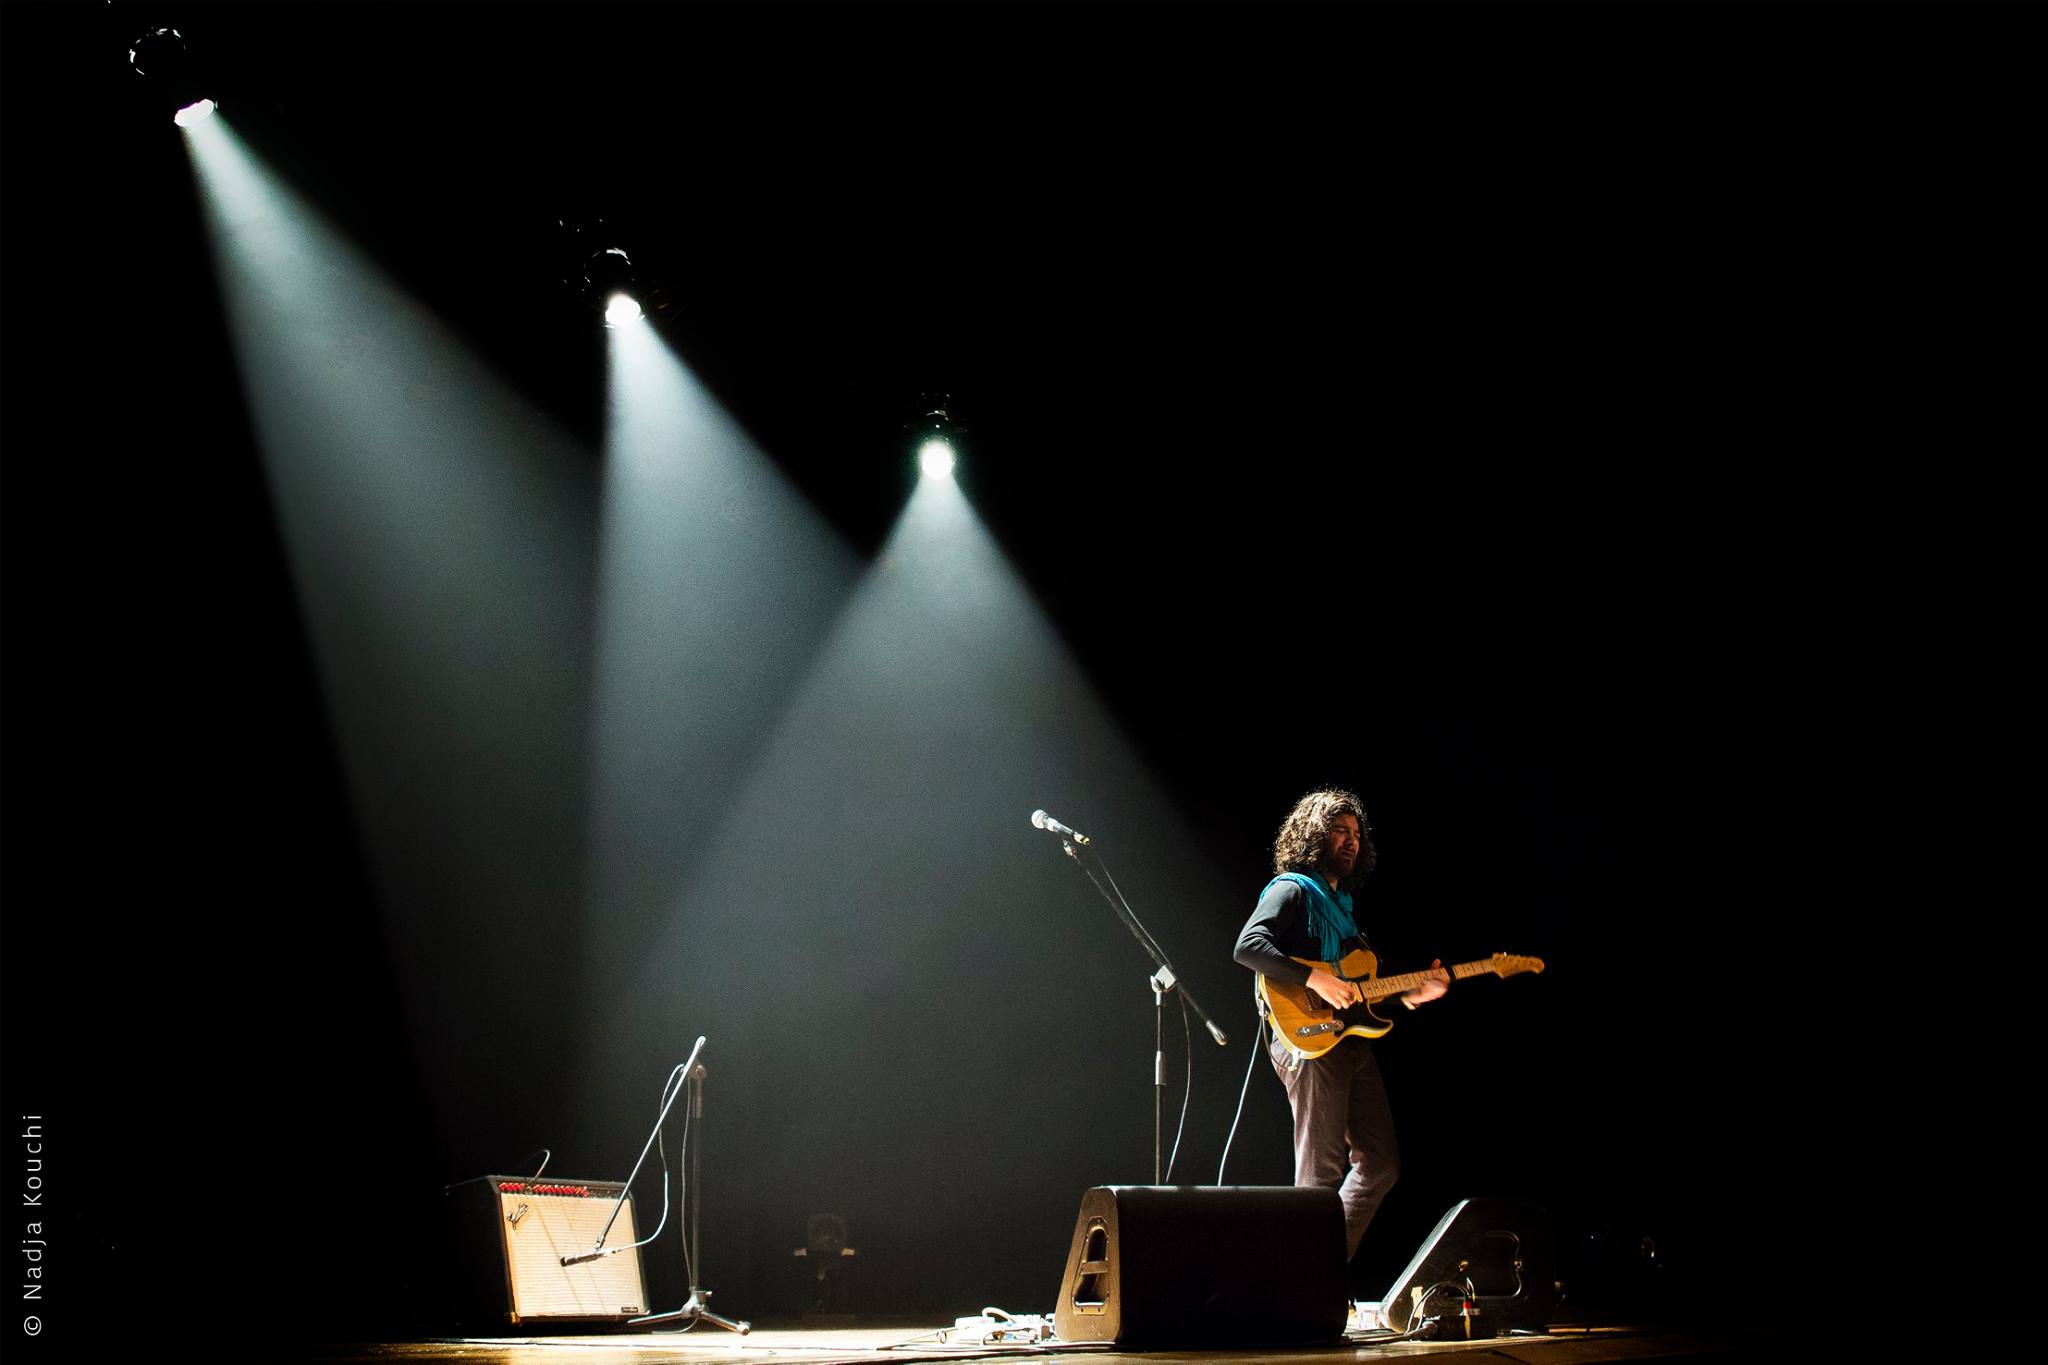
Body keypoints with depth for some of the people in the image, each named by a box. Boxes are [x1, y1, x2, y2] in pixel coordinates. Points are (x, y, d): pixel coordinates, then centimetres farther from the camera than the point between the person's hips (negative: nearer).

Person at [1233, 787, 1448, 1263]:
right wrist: (1316, 979, -25)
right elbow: (1248, 946, -21)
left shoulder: (1342, 903, 24)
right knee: (1321, 1177, -8)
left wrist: (1413, 993, 8)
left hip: (1352, 1041, 9)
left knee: (1381, 1162, 10)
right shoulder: (1292, 890, -4)